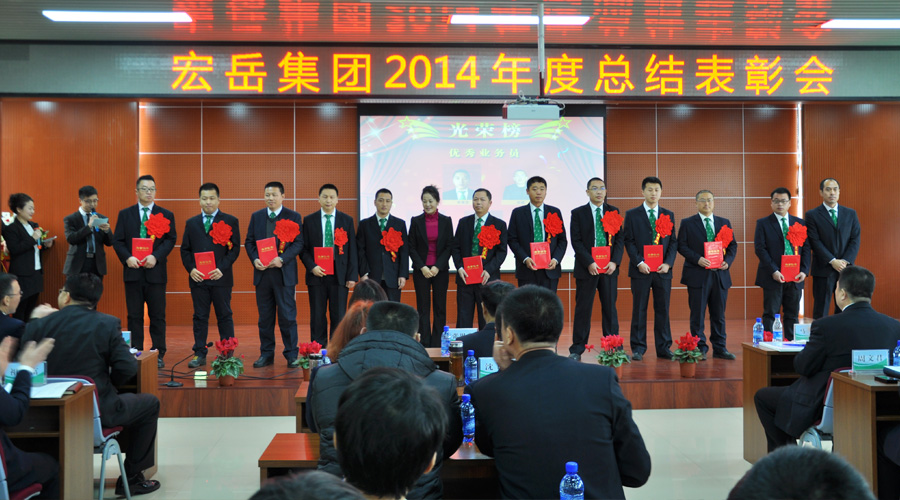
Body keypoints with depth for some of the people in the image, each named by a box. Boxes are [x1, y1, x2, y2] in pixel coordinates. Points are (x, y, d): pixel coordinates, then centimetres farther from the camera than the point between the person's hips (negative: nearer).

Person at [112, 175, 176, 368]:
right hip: (133, 271, 1)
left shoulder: (166, 215, 6)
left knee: (157, 316, 2)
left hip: (155, 272, -1)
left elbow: (171, 240, -1)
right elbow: (117, 241, 5)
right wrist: (127, 258, -12)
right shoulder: (125, 214, 9)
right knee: (134, 316, 6)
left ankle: (158, 355, 9)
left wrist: (155, 257, -15)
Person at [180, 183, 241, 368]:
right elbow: (185, 250, 11)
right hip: (198, 278, 3)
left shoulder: (230, 221, 4)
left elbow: (235, 248, -2)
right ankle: (199, 354, 11)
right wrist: (191, 269, -6)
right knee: (200, 317, 6)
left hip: (221, 277, -2)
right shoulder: (191, 223, 13)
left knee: (224, 316, 3)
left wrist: (222, 268, -14)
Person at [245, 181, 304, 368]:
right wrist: (255, 260, -7)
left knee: (287, 316, -1)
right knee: (265, 316, 9)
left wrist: (282, 259, -18)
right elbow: (249, 241, 11)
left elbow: (298, 243, -5)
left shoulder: (293, 217, 1)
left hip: (284, 273, -3)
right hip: (262, 272, 3)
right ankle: (266, 354, 17)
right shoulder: (256, 216, 12)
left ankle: (291, 354, 7)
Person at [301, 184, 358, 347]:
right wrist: (312, 267, -11)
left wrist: (352, 276, -3)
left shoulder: (347, 220, 6)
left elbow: (352, 250, 4)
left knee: (339, 316, 2)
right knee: (317, 317, 4)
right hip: (317, 274, 0)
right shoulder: (309, 220, 6)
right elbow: (303, 248, 5)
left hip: (339, 275, 0)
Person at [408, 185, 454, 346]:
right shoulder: (416, 221, 2)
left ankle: (436, 345, 9)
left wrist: (437, 267, -9)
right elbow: (412, 247, 2)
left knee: (440, 308, 3)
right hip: (421, 270, 0)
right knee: (423, 309, 1)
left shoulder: (446, 221, 3)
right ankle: (424, 345, 5)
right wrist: (422, 267, -9)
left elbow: (449, 246, 1)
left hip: (440, 270, 1)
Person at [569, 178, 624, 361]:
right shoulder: (578, 213, 3)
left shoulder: (614, 212, 10)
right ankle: (577, 349, 5)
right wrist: (589, 263, -13)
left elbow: (620, 238, 6)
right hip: (586, 268, -2)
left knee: (610, 308, 6)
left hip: (609, 268, 2)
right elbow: (576, 241, -3)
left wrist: (615, 262, -7)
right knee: (583, 309, 0)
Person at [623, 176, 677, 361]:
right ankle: (638, 348, 7)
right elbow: (629, 241, -1)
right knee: (639, 310, 1)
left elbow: (673, 242, 9)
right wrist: (639, 263, -12)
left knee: (662, 310, 5)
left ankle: (663, 348, 12)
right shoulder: (632, 214, 4)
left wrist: (668, 263, -5)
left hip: (663, 270, 2)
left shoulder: (669, 215, 13)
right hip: (641, 270, -2)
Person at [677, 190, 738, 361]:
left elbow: (733, 245, 12)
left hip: (720, 275, 3)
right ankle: (700, 349, 7)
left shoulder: (724, 223, 13)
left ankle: (719, 348, 17)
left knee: (719, 315, 9)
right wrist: (697, 259, -17)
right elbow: (682, 246, -3)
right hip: (698, 275, -3)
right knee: (698, 315, 0)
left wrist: (728, 261, -6)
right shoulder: (687, 223, 3)